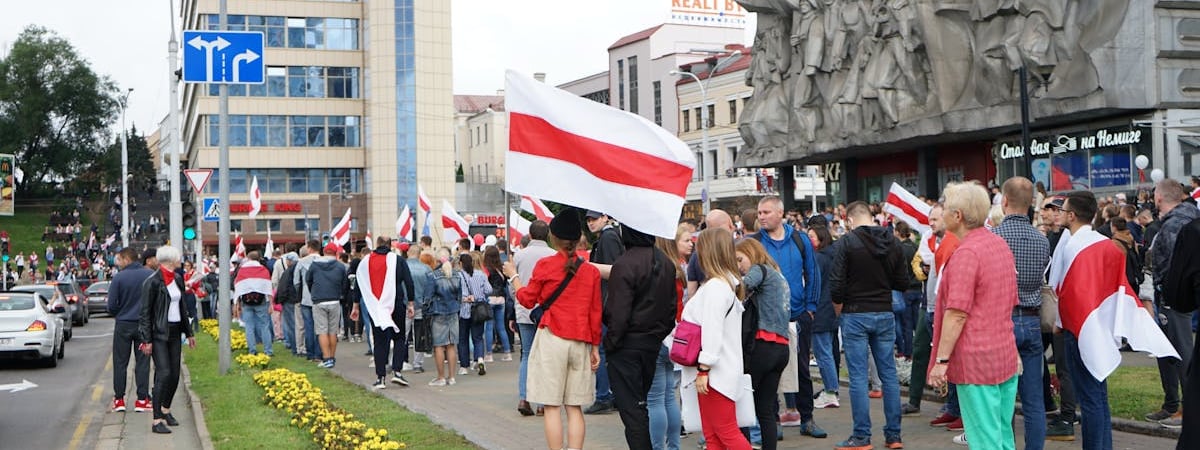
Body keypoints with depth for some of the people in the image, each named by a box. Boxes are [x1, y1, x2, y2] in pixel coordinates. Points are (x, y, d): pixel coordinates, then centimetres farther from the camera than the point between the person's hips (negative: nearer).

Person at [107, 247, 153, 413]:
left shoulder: (119, 278, -10)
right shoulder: (151, 275, -5)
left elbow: (111, 306, -7)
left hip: (123, 325, -1)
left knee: (120, 362, 9)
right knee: (142, 362, 7)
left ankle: (119, 399, 11)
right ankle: (142, 399, 6)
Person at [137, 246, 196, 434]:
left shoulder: (177, 279, 11)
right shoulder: (152, 282, -11)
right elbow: (146, 312, -11)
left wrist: (188, 332, 21)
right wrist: (147, 340, -14)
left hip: (174, 332, 7)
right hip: (158, 334, -7)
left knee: (175, 374, 9)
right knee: (163, 373, -13)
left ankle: (166, 410, 29)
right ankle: (157, 420, -11)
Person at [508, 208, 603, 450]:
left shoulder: (545, 265, -5)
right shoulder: (591, 271, 5)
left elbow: (527, 299, 4)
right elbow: (595, 312, 8)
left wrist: (513, 276, 20)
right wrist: (595, 346, 15)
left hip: (552, 339, -3)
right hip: (581, 344, 4)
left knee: (552, 406, 0)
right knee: (575, 407, 8)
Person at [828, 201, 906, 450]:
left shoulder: (846, 243, -10)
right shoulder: (893, 242, 3)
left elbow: (836, 285, -13)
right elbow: (903, 283, 6)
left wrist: (839, 308, 4)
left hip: (855, 315, -4)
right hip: (885, 314, 4)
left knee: (858, 376, 0)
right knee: (889, 374, 9)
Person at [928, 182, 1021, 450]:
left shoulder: (966, 252, -17)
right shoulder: (1000, 244, 12)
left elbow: (957, 313, -21)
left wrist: (941, 360, -16)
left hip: (977, 361, -9)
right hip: (1006, 356, 9)